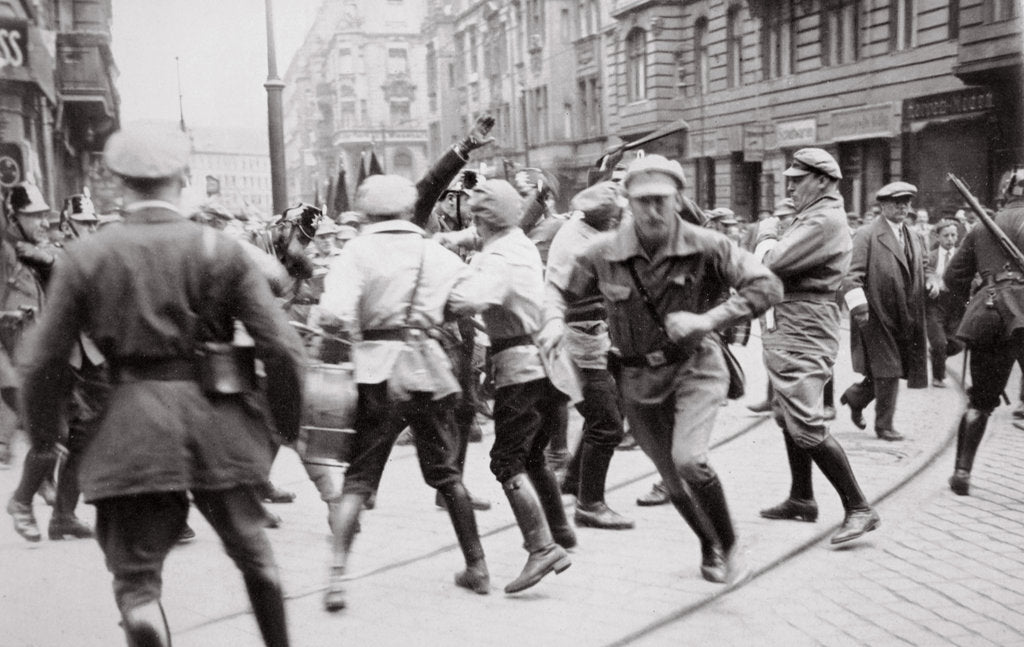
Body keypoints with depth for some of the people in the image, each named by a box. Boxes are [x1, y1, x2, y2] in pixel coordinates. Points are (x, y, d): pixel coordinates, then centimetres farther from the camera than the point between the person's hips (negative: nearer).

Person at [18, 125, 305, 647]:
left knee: (136, 579, 8)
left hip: (132, 429, -1)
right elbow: (282, 349, -5)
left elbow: (45, 362, 1)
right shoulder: (222, 250, -1)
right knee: (251, 548, 23)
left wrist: (43, 430, 17)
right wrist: (285, 419, 10)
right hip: (218, 420, 2)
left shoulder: (84, 257, -1)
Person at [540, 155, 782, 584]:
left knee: (689, 459, -25)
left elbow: (767, 286, -17)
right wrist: (554, 321, -18)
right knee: (672, 479, 14)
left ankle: (731, 545, 3)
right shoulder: (604, 253, -10)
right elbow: (561, 292, 4)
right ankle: (709, 546, 44)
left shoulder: (705, 247, -15)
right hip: (638, 377, 3)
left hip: (694, 367, -3)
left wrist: (708, 319, -26)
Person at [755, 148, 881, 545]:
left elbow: (776, 263, -23)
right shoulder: (810, 217, 18)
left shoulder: (825, 219, -16)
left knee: (807, 426, -12)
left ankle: (858, 508, -4)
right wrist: (773, 237, -2)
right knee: (788, 418, 17)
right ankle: (801, 499, 29)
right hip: (787, 328, 11)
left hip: (805, 329, -11)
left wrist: (768, 237, -4)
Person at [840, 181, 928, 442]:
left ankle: (855, 396, 33)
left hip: (904, 319, 7)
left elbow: (920, 275, 23)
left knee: (896, 370, 10)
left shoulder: (914, 238, 15)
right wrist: (858, 306, -25)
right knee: (887, 372, -4)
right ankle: (884, 426, 10)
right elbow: (852, 275, -15)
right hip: (876, 316, -7)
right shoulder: (867, 235, -8)